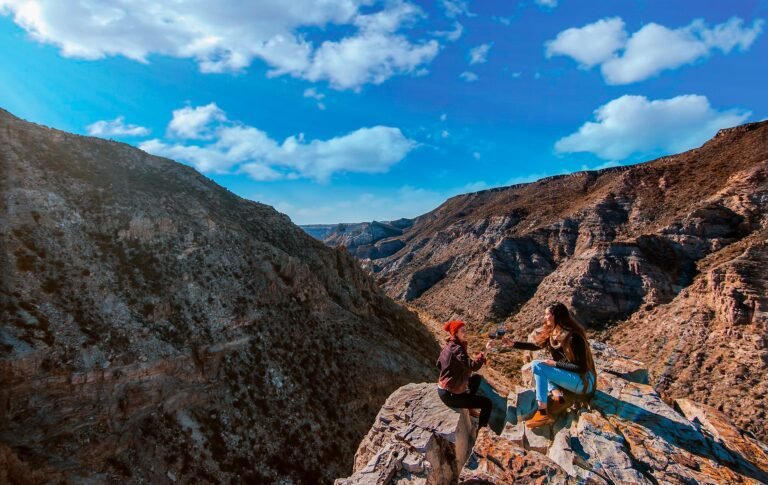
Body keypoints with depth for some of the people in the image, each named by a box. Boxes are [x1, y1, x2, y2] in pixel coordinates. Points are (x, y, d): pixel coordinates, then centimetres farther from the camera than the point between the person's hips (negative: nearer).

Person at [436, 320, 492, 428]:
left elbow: (439, 364, 13)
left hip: (443, 389, 9)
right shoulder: (456, 349, -25)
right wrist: (480, 358, -8)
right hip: (450, 395, -9)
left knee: (476, 378, 26)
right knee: (487, 403, 2)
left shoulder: (449, 346, 3)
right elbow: (473, 366, -33)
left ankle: (468, 405, 35)